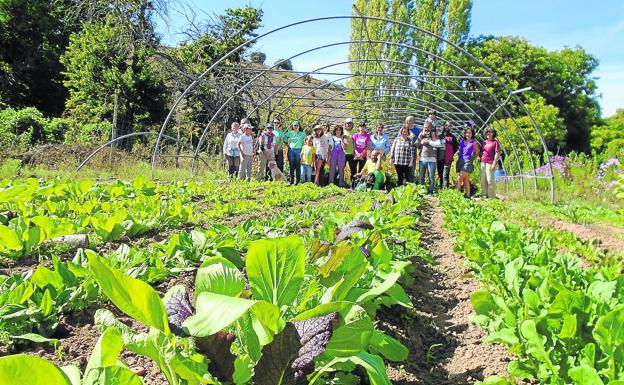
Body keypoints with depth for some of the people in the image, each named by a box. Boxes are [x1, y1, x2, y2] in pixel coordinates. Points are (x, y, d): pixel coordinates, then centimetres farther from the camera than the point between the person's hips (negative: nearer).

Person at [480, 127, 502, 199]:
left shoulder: (495, 142, -1)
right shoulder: (484, 142, 17)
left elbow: (497, 153, -7)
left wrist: (494, 163, -14)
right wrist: (480, 160, 15)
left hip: (490, 163, -7)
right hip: (483, 163, 7)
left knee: (490, 180, -8)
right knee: (483, 180, 9)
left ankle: (492, 197, -2)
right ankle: (484, 195, 17)